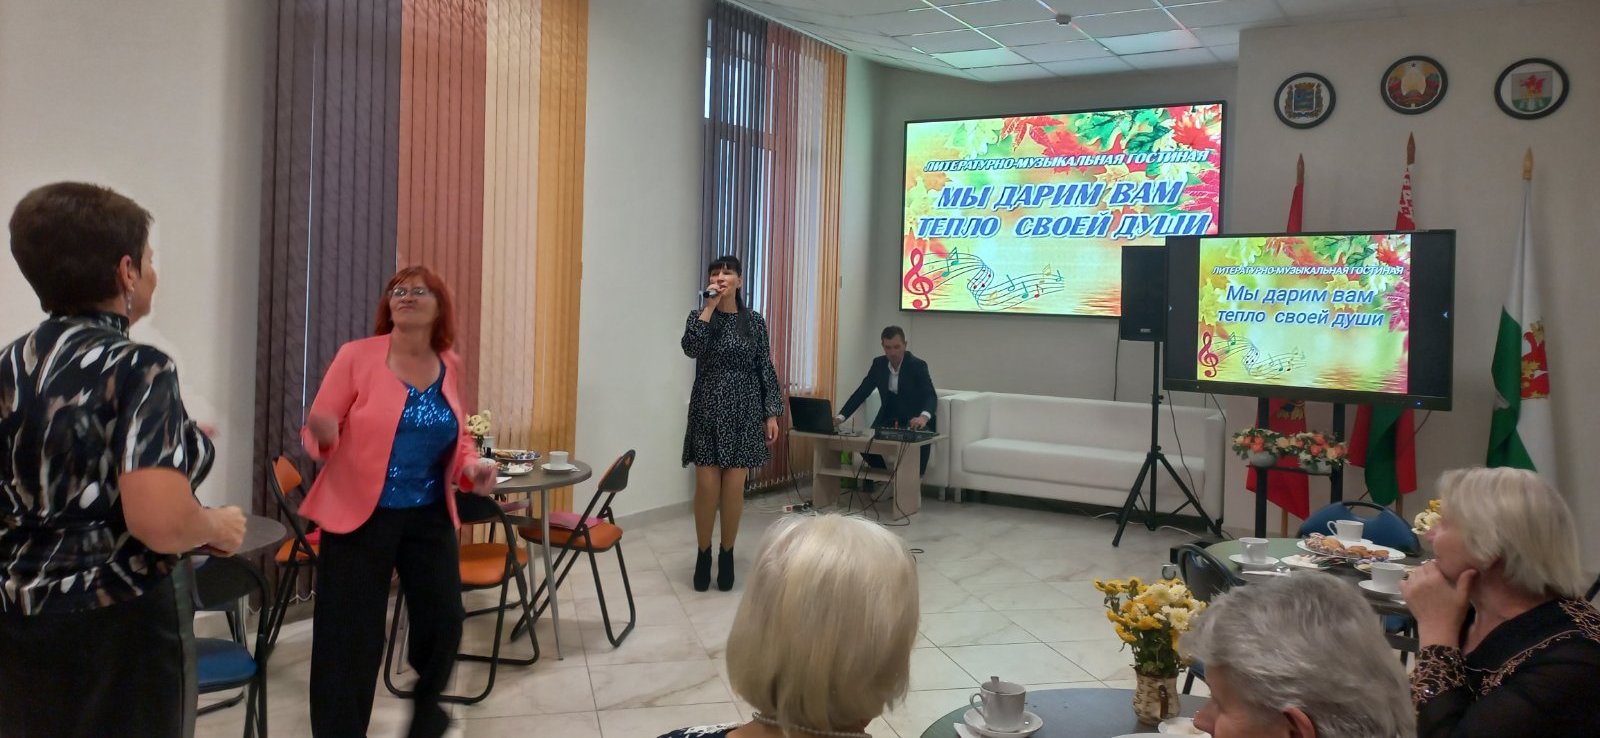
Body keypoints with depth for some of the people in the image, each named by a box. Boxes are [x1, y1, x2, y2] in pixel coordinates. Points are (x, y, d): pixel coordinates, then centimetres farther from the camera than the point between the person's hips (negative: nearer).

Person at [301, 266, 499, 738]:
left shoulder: (450, 366, 4)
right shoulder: (356, 357, -9)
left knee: (444, 619, 9)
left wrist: (472, 468, -5)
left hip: (430, 517, 4)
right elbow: (319, 430, -6)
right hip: (359, 514, -4)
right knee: (350, 636, 1)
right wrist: (324, 435, -30)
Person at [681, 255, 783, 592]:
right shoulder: (699, 316, 3)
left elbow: (766, 370, 5)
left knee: (734, 488, 1)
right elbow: (690, 348, -19)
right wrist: (710, 306, -16)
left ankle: (727, 556, 17)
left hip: (743, 413, 1)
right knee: (707, 487, -3)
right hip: (707, 411, 0)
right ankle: (703, 555, 16)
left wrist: (772, 414, -1)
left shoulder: (755, 321, 5)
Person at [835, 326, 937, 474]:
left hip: (915, 420, -4)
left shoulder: (917, 365, -16)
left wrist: (924, 417, -50)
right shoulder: (878, 364, -2)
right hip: (889, 419, 4)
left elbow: (931, 396, -27)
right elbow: (861, 393, 0)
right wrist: (841, 417, -14)